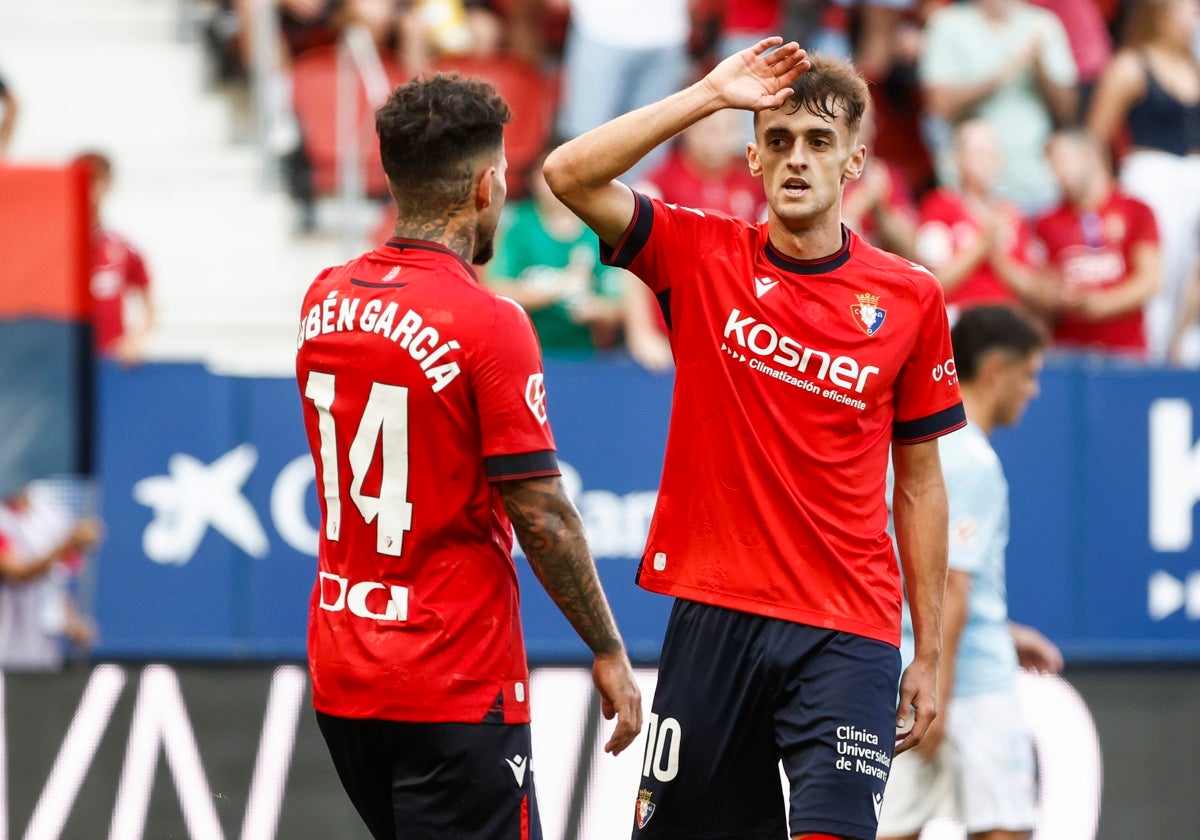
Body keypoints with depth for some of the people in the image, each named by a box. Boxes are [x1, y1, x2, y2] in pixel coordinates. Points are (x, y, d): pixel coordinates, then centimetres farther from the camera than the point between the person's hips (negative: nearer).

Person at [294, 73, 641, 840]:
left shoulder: (325, 299, 4)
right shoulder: (490, 324, -16)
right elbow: (542, 516, -15)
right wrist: (609, 652, -6)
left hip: (341, 681, 7)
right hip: (457, 687, -7)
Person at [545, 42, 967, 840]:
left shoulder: (910, 297, 4)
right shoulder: (701, 257, 3)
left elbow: (920, 483, 9)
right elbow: (571, 174, -10)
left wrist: (931, 656, 8)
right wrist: (710, 95, -12)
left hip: (848, 633, -1)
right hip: (713, 615, 1)